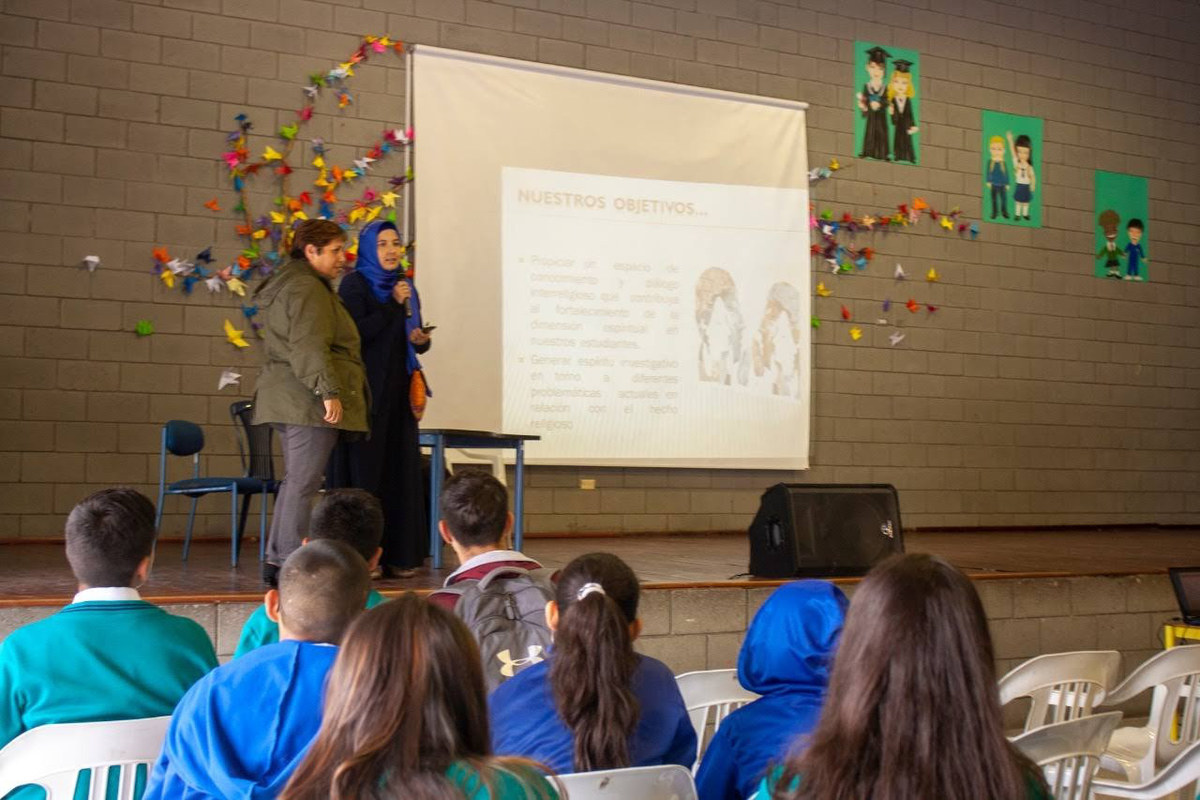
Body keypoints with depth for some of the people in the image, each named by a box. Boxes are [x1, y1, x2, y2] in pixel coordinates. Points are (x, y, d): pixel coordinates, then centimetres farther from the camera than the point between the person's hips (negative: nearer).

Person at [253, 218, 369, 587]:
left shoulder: (284, 286, 23)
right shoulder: (307, 289, -12)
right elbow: (309, 348, -23)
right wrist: (328, 391, -29)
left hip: (287, 399, 11)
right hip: (307, 401, -11)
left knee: (294, 480, 14)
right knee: (303, 483, -9)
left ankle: (277, 561, 18)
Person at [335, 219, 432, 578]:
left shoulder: (406, 287, 16)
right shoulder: (355, 284, -2)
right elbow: (356, 332, -16)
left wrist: (422, 340, -1)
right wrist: (393, 306, -14)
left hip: (400, 391, 6)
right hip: (368, 390, -6)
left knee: (401, 467, 4)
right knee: (366, 467, -7)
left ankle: (398, 554, 9)